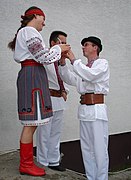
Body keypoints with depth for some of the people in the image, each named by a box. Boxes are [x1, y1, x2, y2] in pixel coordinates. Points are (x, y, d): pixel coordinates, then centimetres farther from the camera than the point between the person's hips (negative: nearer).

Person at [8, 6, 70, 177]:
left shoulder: (24, 32, 25)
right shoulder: (30, 32, -7)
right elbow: (44, 57, -13)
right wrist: (59, 49, 2)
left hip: (28, 74, 11)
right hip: (33, 75, -11)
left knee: (31, 124, 9)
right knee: (31, 123, -7)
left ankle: (26, 163, 14)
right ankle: (26, 165, 0)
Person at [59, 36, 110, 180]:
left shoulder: (102, 63, 2)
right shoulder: (84, 67, 23)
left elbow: (90, 75, -17)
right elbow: (70, 79, 11)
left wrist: (73, 60, -12)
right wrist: (63, 63, -1)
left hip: (97, 109, -7)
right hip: (84, 109, 7)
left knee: (99, 147, -6)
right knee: (86, 148, 10)